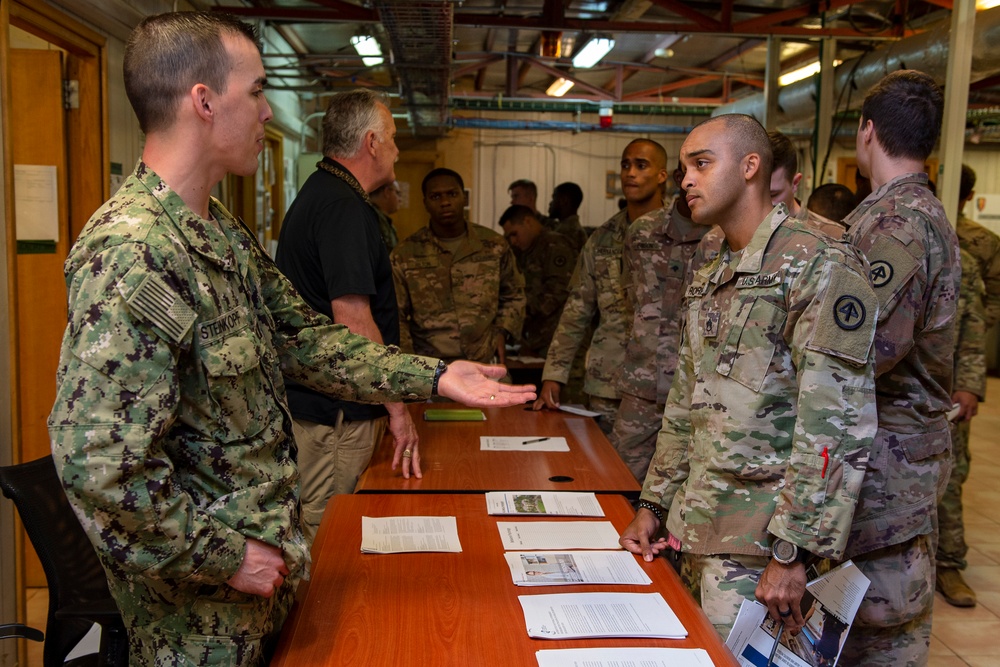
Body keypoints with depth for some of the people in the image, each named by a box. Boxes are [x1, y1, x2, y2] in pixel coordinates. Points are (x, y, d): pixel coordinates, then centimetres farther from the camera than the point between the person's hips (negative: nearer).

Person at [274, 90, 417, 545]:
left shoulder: (317, 195, 17)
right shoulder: (344, 206, -16)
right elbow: (353, 319, -23)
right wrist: (397, 408, -16)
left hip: (310, 402, 10)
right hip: (335, 417, -10)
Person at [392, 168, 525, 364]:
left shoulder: (494, 246, 6)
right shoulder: (404, 256, 1)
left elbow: (513, 296, 19)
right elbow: (395, 317, 3)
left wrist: (503, 331, 4)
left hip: (485, 364, 2)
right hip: (428, 369, -1)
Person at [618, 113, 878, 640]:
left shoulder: (820, 266, -13)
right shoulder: (709, 280, 14)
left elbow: (836, 426, -19)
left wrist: (793, 550, -20)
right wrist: (652, 504, 15)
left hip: (757, 544, -8)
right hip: (695, 529, 8)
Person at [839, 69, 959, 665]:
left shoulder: (893, 221, -18)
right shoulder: (929, 213, 15)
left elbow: (877, 343, -26)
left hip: (886, 444, -10)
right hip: (915, 432, 10)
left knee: (883, 613, 0)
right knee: (900, 608, 19)